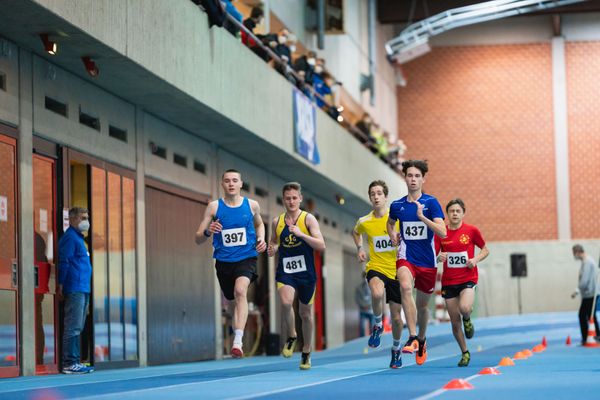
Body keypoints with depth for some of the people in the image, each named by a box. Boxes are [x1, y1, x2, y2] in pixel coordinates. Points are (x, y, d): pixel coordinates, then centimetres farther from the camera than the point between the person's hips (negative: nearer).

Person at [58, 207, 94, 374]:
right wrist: (61, 285, -18)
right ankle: (69, 363, -11)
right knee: (73, 327, -11)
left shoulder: (78, 238, 21)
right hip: (75, 290, -10)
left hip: (83, 290, 10)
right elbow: (63, 262, -15)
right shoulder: (70, 237, -9)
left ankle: (75, 362, 16)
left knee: (77, 328, 12)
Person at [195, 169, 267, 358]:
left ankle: (238, 341, -36)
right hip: (224, 261, 2)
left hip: (246, 258, -2)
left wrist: (261, 239, 5)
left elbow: (259, 224, 25)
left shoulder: (251, 205, 2)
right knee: (232, 302, 13)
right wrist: (208, 232, -25)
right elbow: (198, 239, -2)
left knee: (240, 290, -28)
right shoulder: (214, 206, -2)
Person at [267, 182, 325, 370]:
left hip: (306, 273, -1)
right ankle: (292, 336, -1)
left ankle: (306, 352, 29)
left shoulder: (308, 219, -4)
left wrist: (301, 234, -25)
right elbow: (274, 243, 21)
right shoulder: (277, 222, 5)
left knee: (305, 313, 10)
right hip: (285, 272, 1)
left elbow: (321, 245, -13)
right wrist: (272, 250, -3)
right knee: (286, 303, -27)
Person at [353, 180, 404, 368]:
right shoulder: (364, 222, -1)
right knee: (377, 293, -37)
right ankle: (378, 325, -10)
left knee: (396, 317, 7)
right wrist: (359, 249, 8)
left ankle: (396, 349, 33)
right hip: (376, 268, 0)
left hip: (396, 271, 0)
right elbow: (355, 232, 23)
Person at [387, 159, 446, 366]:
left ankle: (421, 340, 40)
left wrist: (422, 217, -24)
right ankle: (412, 337, -34)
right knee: (405, 287, -32)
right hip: (406, 256, 0)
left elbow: (443, 233, -15)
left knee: (422, 305, 12)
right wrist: (393, 235, 7)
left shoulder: (431, 202, -5)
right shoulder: (397, 205, 4)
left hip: (427, 260, 0)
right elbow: (390, 222, 28)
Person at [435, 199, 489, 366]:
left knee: (464, 308, -30)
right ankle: (465, 353, 23)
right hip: (448, 282, 2)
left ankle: (468, 320, 8)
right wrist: (439, 257, -19)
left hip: (468, 278, -2)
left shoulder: (471, 230, -1)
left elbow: (485, 250, 9)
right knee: (455, 321, 4)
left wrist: (476, 259, -10)